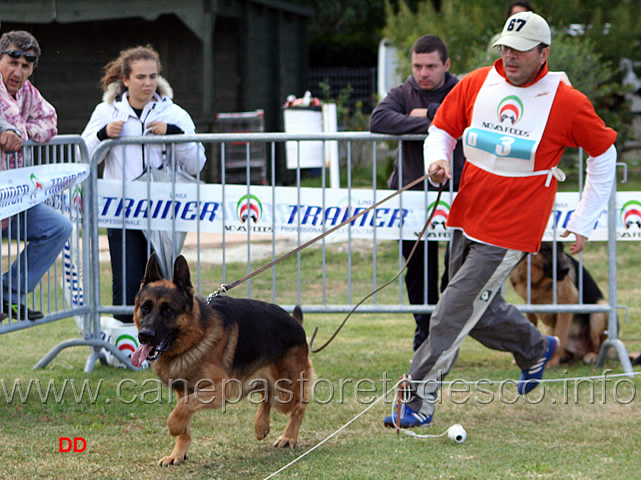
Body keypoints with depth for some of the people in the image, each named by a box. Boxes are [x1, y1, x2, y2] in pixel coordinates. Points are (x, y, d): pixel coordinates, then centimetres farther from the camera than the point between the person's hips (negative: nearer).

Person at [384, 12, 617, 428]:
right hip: (467, 220, 6)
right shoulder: (476, 85, 0)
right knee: (480, 312, 18)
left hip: (510, 233, -5)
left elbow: (604, 155, 2)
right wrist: (438, 159, -11)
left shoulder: (567, 103, -10)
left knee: (454, 313, -10)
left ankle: (419, 403, -3)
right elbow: (442, 129, 13)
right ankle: (536, 349, 46)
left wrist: (584, 223, 2)